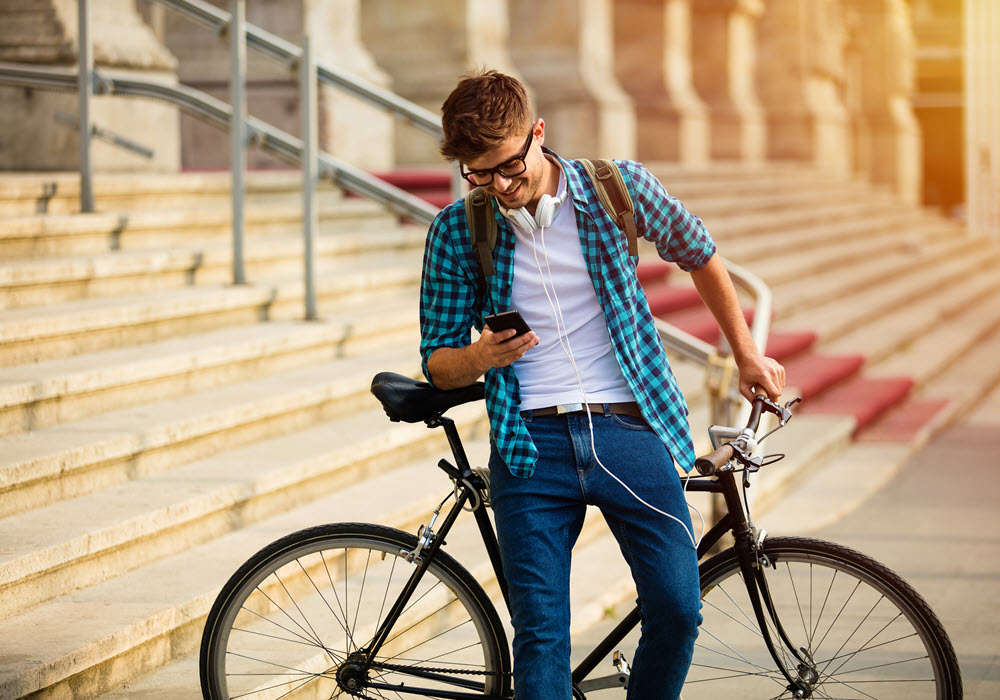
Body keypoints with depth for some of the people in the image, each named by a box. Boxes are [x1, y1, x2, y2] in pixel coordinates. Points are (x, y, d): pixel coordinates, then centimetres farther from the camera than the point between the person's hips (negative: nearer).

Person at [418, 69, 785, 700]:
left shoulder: (619, 187, 0)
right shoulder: (457, 232, 2)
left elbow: (700, 256, 19)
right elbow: (438, 364, 7)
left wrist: (747, 355, 24)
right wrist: (480, 356, -16)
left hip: (629, 429, 0)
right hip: (531, 444, 0)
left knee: (677, 609, -8)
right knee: (540, 634, -6)